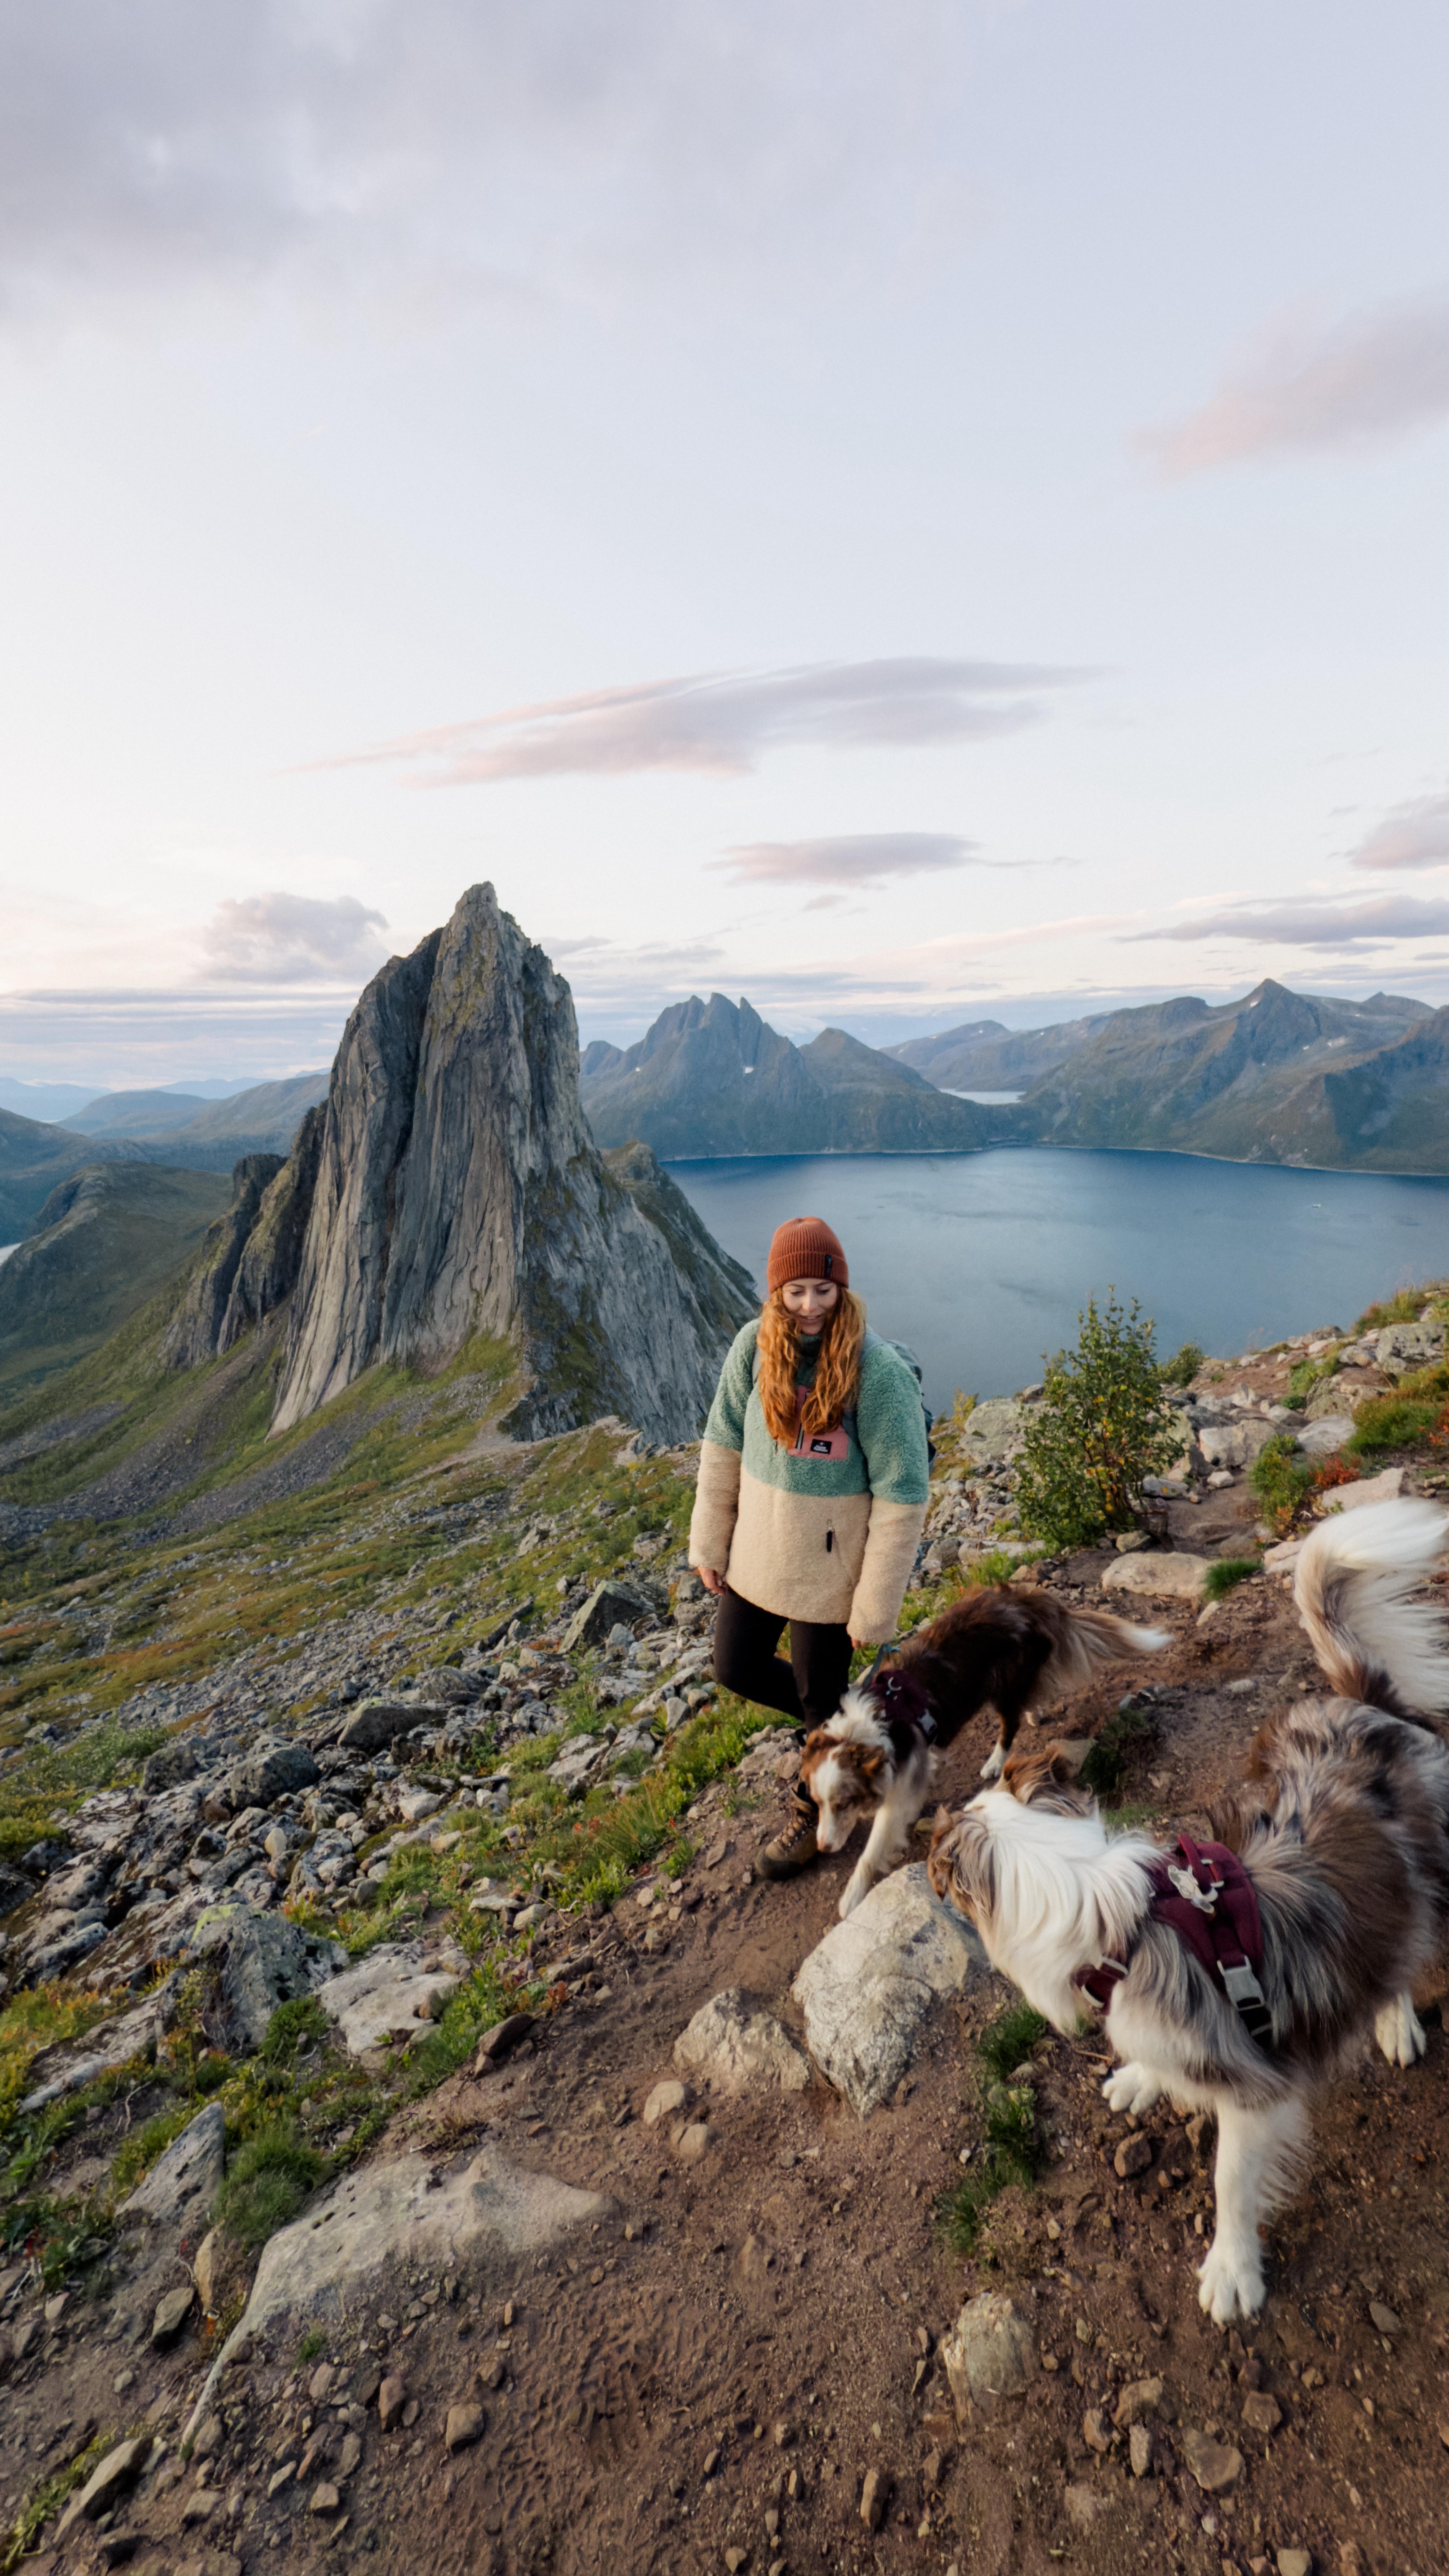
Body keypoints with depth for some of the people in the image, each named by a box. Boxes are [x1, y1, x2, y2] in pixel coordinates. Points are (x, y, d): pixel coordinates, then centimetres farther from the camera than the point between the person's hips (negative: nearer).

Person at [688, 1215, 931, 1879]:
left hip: (827, 1566, -5)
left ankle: (814, 1813, 46)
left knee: (820, 1695, 15)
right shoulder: (754, 1347, -11)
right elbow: (723, 1447, 0)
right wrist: (709, 1544, 5)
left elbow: (902, 1496, -19)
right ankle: (839, 1722, 47)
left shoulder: (877, 1372, -24)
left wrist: (877, 1606, -15)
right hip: (757, 1553, 5)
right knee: (735, 1668, 19)